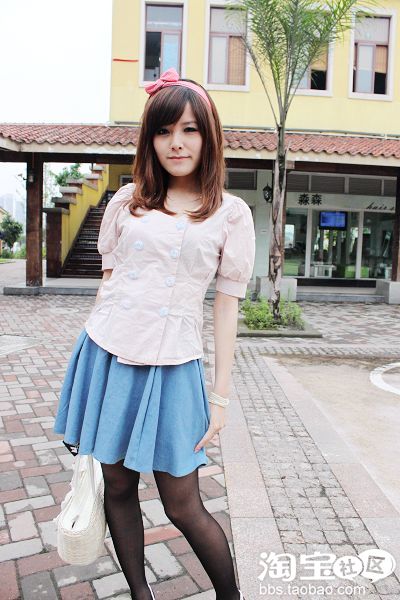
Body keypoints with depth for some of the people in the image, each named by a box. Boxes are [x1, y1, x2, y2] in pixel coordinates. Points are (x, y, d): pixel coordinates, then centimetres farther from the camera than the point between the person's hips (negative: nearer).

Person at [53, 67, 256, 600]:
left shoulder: (232, 214, 0)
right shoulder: (127, 202, 7)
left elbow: (227, 305, 0)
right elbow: (108, 282, 11)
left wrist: (220, 397, -1)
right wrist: (91, 364, 10)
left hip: (172, 367, -3)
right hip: (107, 356, 3)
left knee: (183, 507, 4)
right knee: (117, 486, 14)